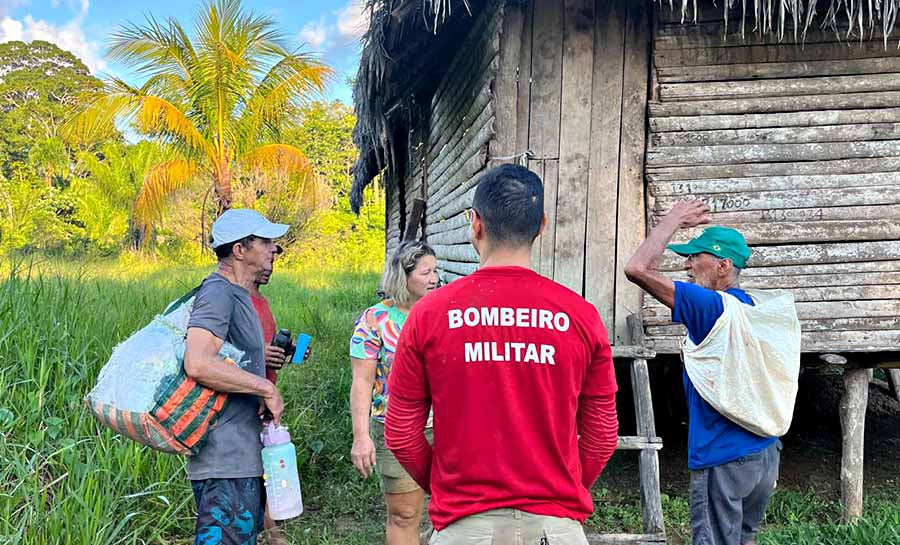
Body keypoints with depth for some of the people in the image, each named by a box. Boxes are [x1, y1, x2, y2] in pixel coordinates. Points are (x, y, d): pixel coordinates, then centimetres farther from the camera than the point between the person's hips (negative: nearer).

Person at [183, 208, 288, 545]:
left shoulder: (239, 296, 16)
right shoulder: (218, 293, -16)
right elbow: (198, 364, -30)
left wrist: (262, 358, 12)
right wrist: (266, 388, -22)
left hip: (242, 452, 10)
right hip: (225, 458, -10)